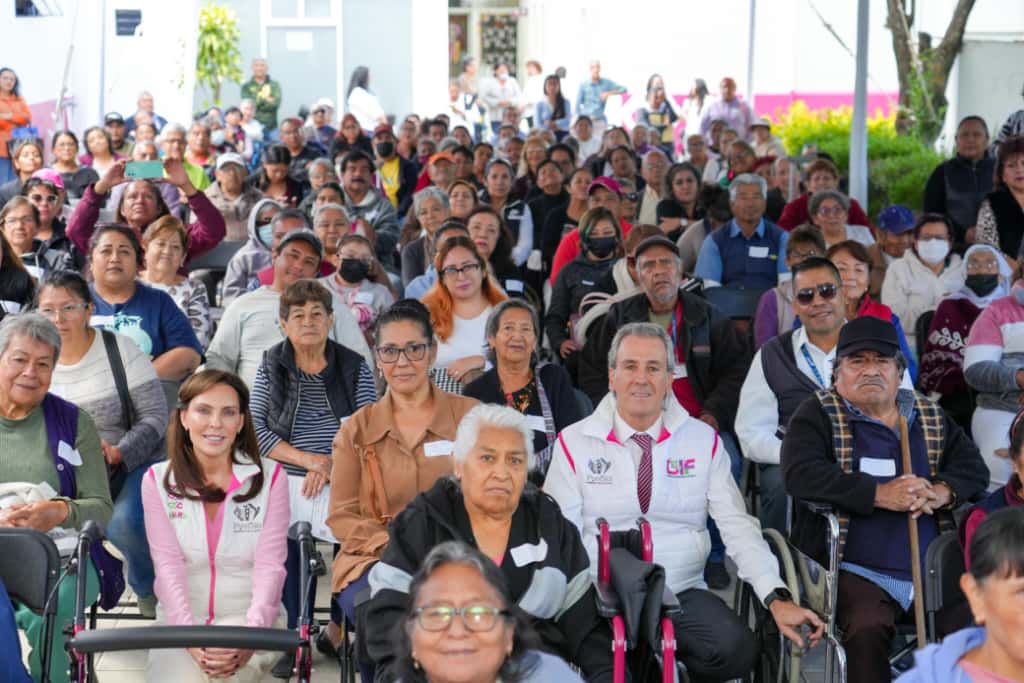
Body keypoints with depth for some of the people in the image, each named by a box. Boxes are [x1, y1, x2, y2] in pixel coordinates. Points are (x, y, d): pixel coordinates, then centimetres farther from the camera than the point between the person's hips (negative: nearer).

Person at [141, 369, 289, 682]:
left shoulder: (270, 477, 3)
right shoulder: (157, 481, 5)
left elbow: (269, 565, -4)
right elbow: (168, 566, -4)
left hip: (249, 617, 0)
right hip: (180, 620, 0)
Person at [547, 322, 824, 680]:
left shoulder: (702, 440, 5)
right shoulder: (574, 443, 1)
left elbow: (738, 525, 0)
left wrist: (777, 599, -14)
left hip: (683, 595, 2)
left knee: (737, 649, -27)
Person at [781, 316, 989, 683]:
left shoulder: (930, 416, 19)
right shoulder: (818, 414, 4)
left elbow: (973, 466, 10)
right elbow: (800, 474, -12)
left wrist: (942, 493, -13)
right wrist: (880, 495, -19)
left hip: (935, 571, 4)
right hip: (859, 573, -4)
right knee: (868, 628, -32)